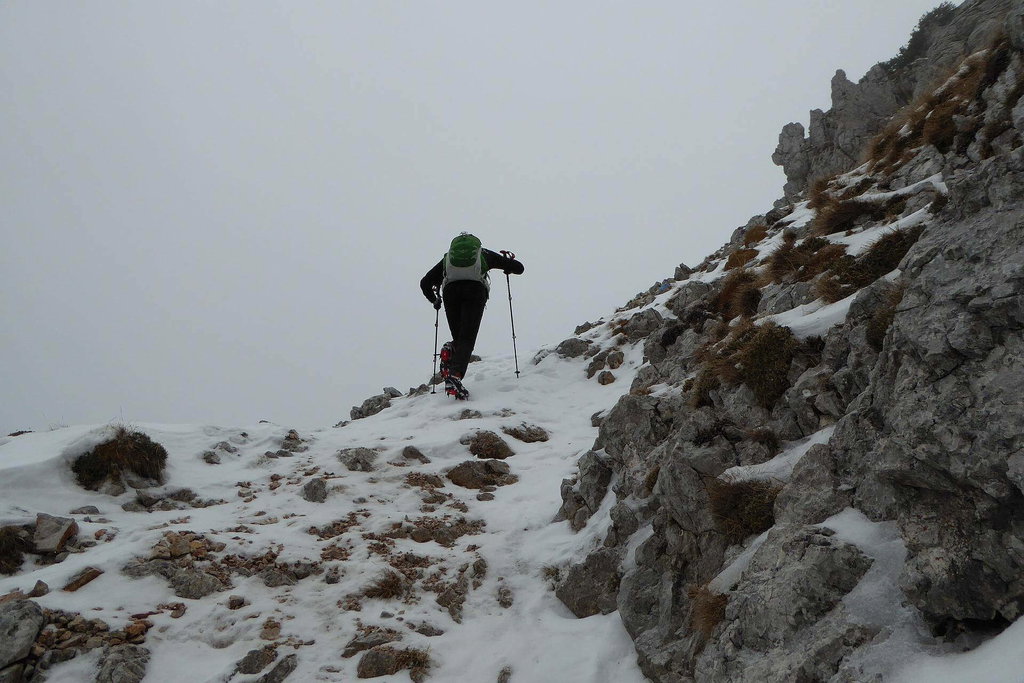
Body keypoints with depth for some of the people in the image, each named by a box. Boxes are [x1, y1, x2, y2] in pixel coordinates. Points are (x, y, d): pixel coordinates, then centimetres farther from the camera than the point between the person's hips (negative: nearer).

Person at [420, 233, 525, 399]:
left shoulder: (447, 257, 34)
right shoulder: (484, 254, 31)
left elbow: (425, 282, 30)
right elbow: (519, 268, 31)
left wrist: (434, 300, 46)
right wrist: (508, 267, 53)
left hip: (451, 291, 2)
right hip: (475, 290, -2)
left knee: (459, 337, 18)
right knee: (467, 339, -8)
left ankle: (449, 351, -15)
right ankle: (455, 376, -30)